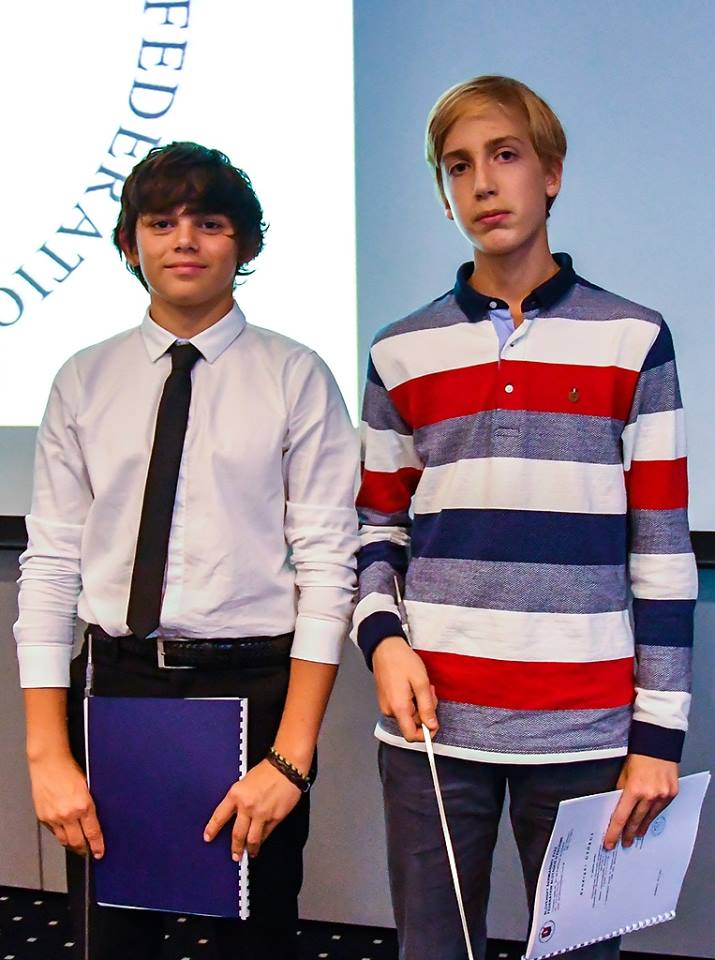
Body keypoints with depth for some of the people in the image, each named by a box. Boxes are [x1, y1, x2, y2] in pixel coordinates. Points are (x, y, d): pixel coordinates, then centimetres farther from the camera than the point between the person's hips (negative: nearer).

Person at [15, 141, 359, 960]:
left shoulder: (296, 378, -2)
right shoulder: (84, 383, 6)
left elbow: (327, 565, -7)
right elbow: (50, 563, 2)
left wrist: (291, 757, -13)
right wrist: (48, 754, -5)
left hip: (253, 685, -2)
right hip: (114, 680, 2)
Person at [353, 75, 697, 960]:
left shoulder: (631, 341, 2)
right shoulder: (400, 354, 8)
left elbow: (663, 551, 1)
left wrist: (660, 732, -2)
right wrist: (381, 640, -5)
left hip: (585, 729, -1)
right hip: (433, 720, 2)